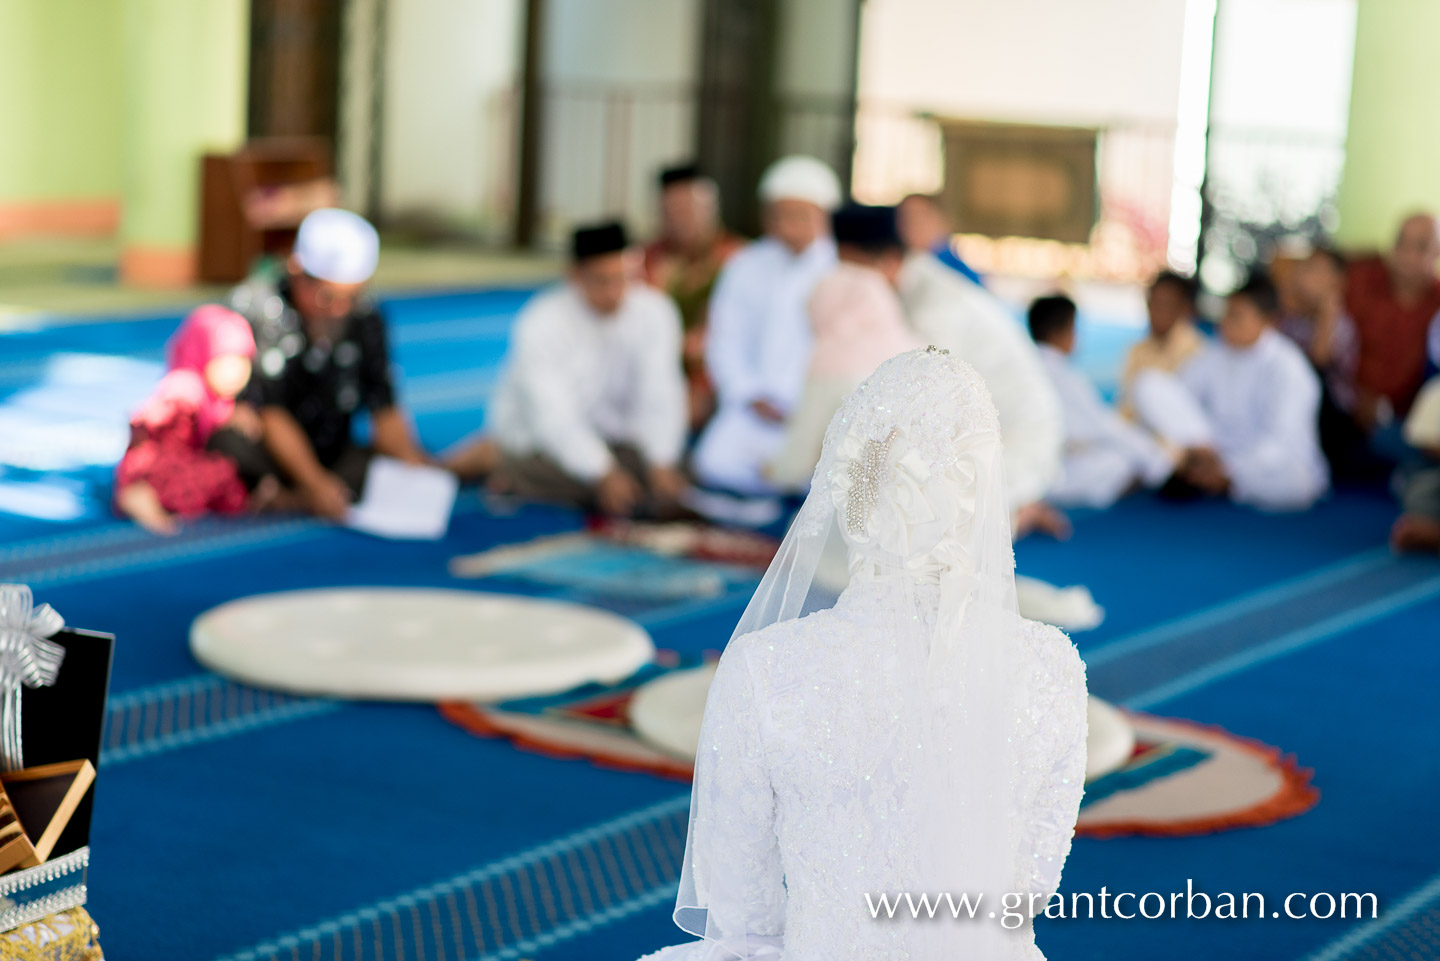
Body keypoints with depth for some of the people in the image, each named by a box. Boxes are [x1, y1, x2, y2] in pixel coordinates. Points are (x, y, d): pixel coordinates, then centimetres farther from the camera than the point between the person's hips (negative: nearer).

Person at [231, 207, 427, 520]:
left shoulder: (364, 316, -1)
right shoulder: (257, 307, -15)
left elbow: (384, 408, -1)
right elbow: (269, 413, -20)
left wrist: (409, 461, -20)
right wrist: (313, 481, -31)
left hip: (333, 455, 5)